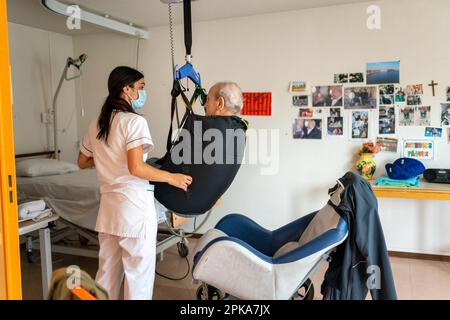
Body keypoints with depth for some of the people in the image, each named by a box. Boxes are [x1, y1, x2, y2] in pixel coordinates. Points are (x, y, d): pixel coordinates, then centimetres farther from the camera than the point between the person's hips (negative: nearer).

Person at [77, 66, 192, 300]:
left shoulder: (97, 124, 11)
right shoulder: (134, 121, -13)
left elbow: (83, 162, 21)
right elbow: (136, 168, -22)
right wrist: (171, 177, -12)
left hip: (108, 204, 8)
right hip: (134, 204, -8)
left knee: (107, 271, 19)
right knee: (140, 273, 4)